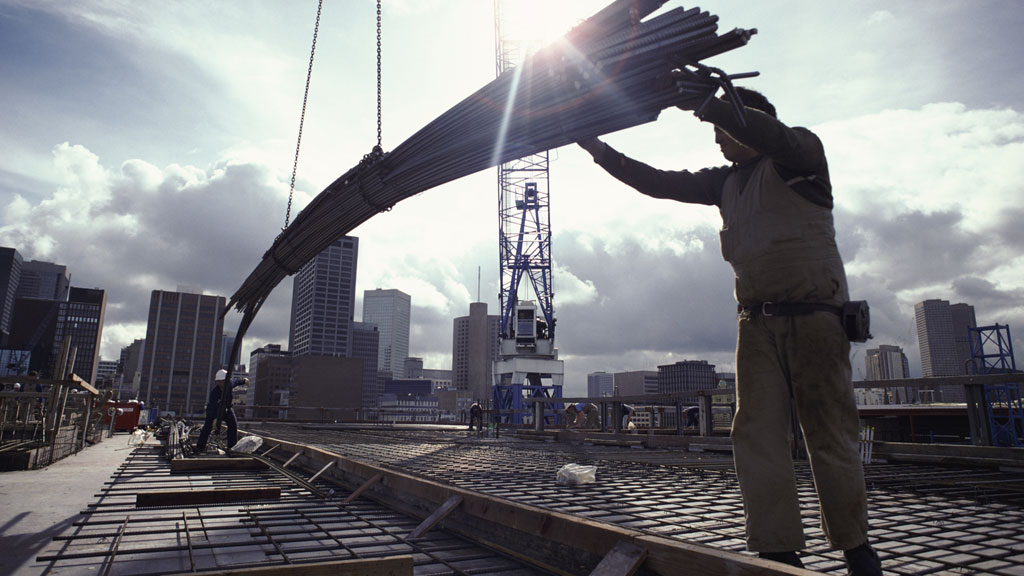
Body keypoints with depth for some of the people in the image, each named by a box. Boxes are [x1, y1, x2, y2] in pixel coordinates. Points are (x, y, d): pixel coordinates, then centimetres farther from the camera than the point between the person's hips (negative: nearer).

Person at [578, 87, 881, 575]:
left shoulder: (800, 155, 4)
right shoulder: (726, 182, 20)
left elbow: (768, 135, -19)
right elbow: (660, 183, 19)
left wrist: (702, 103, -21)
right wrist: (601, 151, 16)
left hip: (813, 318, -5)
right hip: (757, 323, 5)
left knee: (831, 438, 1)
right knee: (756, 435, -4)